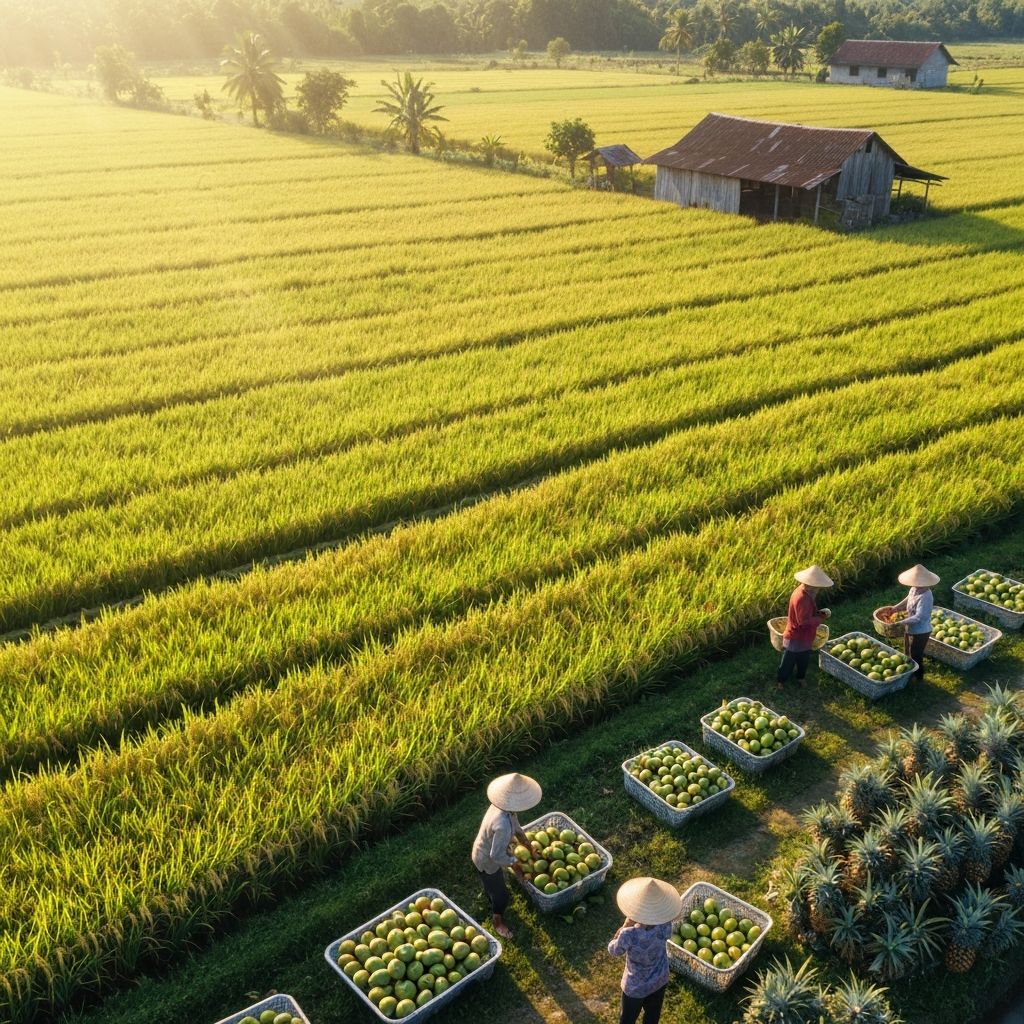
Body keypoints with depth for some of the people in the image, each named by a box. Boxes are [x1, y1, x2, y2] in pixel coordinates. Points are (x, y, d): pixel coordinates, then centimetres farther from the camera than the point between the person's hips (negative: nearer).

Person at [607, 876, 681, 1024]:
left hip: (635, 987, -3)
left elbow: (613, 951, -17)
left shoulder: (629, 935, -40)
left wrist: (626, 926, -18)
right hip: (660, 981, 3)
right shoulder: (665, 927, -32)